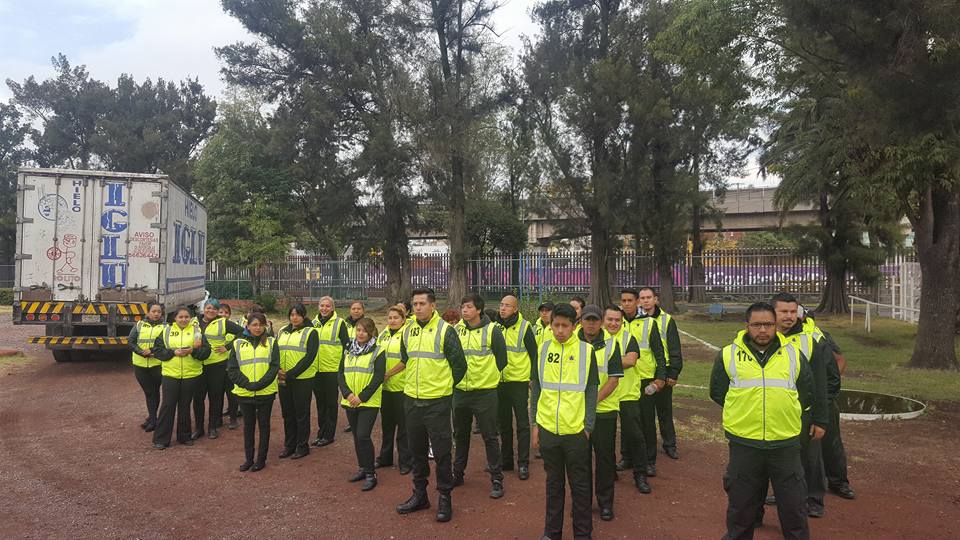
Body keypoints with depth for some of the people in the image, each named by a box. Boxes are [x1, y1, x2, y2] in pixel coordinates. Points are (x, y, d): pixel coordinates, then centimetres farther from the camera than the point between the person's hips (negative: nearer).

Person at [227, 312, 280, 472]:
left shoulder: (271, 343, 2)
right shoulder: (238, 344, 4)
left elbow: (274, 367, -6)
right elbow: (232, 370, -1)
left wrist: (260, 384, -17)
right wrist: (247, 384, -14)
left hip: (266, 392, -1)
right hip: (245, 393, 1)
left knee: (264, 424, 6)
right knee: (248, 425, 11)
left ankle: (261, 459, 16)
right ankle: (249, 458, 22)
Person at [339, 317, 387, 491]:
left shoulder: (378, 352, -6)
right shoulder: (348, 351, 10)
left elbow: (378, 378, -12)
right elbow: (340, 374, 5)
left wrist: (361, 397, -17)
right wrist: (348, 393, -11)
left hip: (369, 402, -5)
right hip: (350, 402, 5)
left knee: (363, 436, -11)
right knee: (357, 436, 13)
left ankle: (371, 474, 0)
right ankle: (362, 468, 27)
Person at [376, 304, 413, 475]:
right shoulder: (383, 335, 12)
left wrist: (388, 374, -17)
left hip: (401, 386, -6)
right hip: (384, 386, 6)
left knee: (403, 424, 1)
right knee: (386, 423, 16)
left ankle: (405, 461, 11)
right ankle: (385, 457, 28)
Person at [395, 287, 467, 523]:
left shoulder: (445, 330, -10)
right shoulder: (408, 331, 6)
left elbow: (459, 364, -5)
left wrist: (445, 385, 4)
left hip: (437, 402, -5)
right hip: (412, 399, 6)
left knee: (441, 451, 2)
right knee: (417, 449, 15)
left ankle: (445, 497, 16)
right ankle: (419, 494, 29)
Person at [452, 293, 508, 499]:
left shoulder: (492, 330, -10)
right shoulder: (456, 330, 3)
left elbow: (501, 359, -3)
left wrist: (487, 376, 3)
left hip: (484, 392, -5)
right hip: (460, 391, 5)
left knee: (490, 437, 1)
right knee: (460, 435, 17)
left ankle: (496, 479, 12)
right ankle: (457, 474, 31)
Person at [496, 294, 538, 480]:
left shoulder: (524, 327, -9)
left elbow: (534, 354, -5)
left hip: (519, 381, -5)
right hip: (499, 381, 5)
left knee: (522, 423, 1)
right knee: (504, 422, 13)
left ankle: (523, 464, 8)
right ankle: (506, 460, 25)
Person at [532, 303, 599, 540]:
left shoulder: (586, 350, -4)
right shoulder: (543, 349, 2)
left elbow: (591, 391, 0)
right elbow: (536, 388, 7)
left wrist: (588, 426, -3)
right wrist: (534, 424, 5)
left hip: (575, 430, -2)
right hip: (547, 428, 2)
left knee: (580, 485, 10)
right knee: (553, 482, 15)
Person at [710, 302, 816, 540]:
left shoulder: (794, 355, 3)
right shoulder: (728, 355, -1)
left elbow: (807, 393, 13)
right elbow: (717, 392, 7)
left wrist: (785, 411, 8)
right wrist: (741, 412, 5)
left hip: (786, 443, 1)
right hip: (744, 444, -1)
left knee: (793, 505, 12)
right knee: (741, 503, 12)